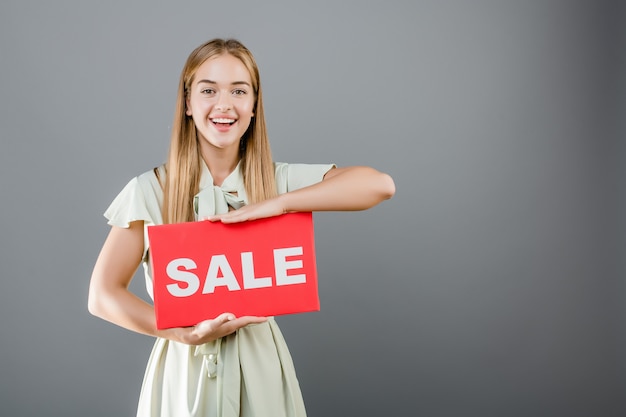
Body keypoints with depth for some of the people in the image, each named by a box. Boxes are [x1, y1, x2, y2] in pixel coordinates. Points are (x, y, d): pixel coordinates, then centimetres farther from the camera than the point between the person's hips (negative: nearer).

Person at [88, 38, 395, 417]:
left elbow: (381, 185, -16)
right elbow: (103, 295, -7)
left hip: (259, 364, 1)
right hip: (185, 367, -1)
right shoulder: (150, 190, -6)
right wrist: (189, 334, -18)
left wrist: (277, 204, -24)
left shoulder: (281, 181, -4)